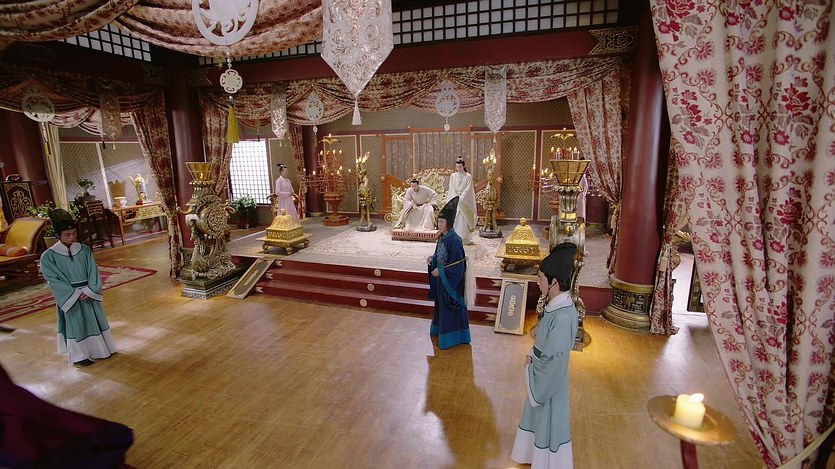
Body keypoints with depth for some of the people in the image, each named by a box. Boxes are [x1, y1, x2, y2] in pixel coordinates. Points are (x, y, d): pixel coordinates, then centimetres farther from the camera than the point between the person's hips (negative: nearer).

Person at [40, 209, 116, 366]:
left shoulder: (84, 250, -1)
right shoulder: (48, 256, -10)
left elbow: (93, 272, -2)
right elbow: (54, 280, -11)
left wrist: (89, 291, -14)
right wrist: (75, 294, -17)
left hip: (89, 294, 3)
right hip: (70, 297, -3)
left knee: (95, 321, 13)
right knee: (76, 325, 7)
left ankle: (100, 349, 29)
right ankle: (79, 355, 21)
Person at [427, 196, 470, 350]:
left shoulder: (454, 240, -24)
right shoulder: (442, 237, 3)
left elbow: (457, 265, -23)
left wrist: (440, 271, -20)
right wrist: (432, 259, -4)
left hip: (450, 280, -9)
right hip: (441, 278, 9)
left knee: (449, 308, 4)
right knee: (441, 306, 22)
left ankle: (450, 337, 18)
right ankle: (441, 329, 40)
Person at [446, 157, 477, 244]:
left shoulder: (468, 176, 0)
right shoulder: (453, 176, 9)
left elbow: (468, 189, -6)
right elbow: (451, 189, 5)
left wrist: (461, 198, -15)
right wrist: (456, 198, -9)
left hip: (464, 200, -3)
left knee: (463, 219, -7)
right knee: (455, 219, -2)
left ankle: (465, 238, -4)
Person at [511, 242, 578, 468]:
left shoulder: (563, 317, -33)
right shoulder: (557, 304, -5)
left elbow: (553, 361, -26)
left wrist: (530, 363, -11)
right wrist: (531, 355, -2)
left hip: (550, 379, -9)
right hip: (541, 373, 9)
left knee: (549, 422, 14)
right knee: (538, 417, 27)